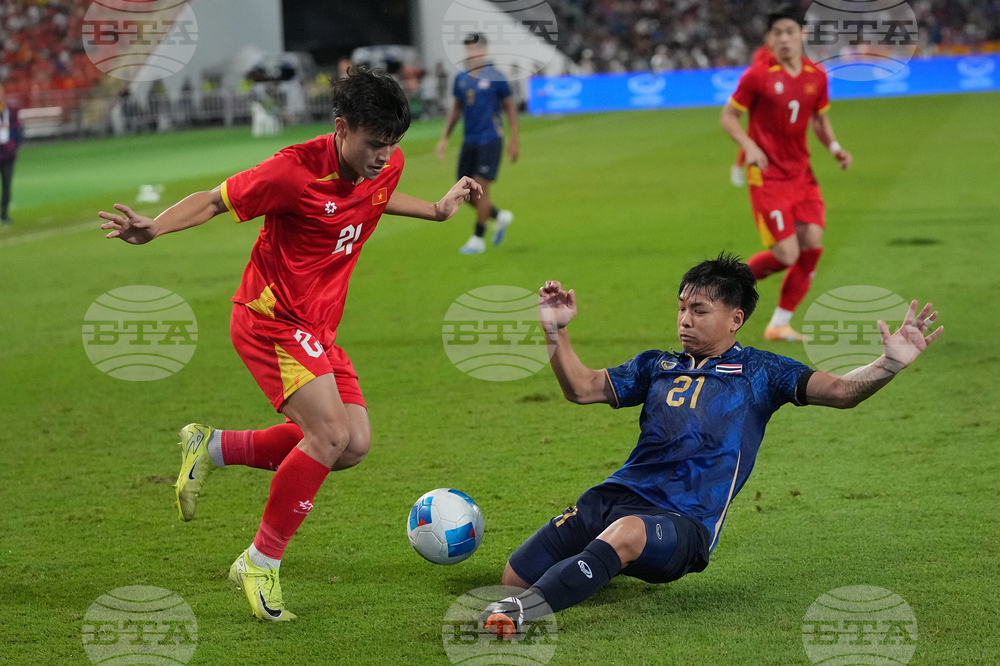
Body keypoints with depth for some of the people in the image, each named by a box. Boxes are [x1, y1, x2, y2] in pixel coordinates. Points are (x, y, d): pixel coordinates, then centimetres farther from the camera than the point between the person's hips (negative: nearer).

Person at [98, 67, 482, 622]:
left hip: (318, 327, 8)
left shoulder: (387, 165, 1)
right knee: (330, 433, -22)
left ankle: (212, 447, 15)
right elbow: (215, 201, -15)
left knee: (354, 445, -2)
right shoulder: (295, 171, -22)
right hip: (270, 318, -8)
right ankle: (260, 563, -7)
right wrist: (153, 228, -29)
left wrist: (438, 210, 24)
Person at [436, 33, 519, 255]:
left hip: (490, 140, -6)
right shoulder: (461, 78, 9)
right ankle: (500, 217, 27)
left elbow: (510, 109, -1)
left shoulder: (495, 77, -7)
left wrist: (514, 141, -4)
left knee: (480, 188, -9)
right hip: (469, 142, 6)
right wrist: (445, 138, 15)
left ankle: (478, 239, 1)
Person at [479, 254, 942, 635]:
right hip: (617, 495, 5)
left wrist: (889, 365, -19)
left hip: (686, 522, -5)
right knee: (516, 577, -8)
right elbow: (582, 388, 20)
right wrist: (555, 331, 6)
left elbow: (840, 391, 0)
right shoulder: (657, 367, 22)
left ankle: (522, 611, -53)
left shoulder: (758, 373, 10)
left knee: (627, 532, -43)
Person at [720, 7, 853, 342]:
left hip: (801, 173, 5)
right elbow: (728, 116, -3)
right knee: (786, 255, -13)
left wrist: (834, 147, 2)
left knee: (812, 244, -7)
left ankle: (780, 323, 8)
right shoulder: (757, 75, -10)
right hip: (767, 176, -5)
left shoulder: (816, 76, 4)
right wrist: (749, 146, -19)